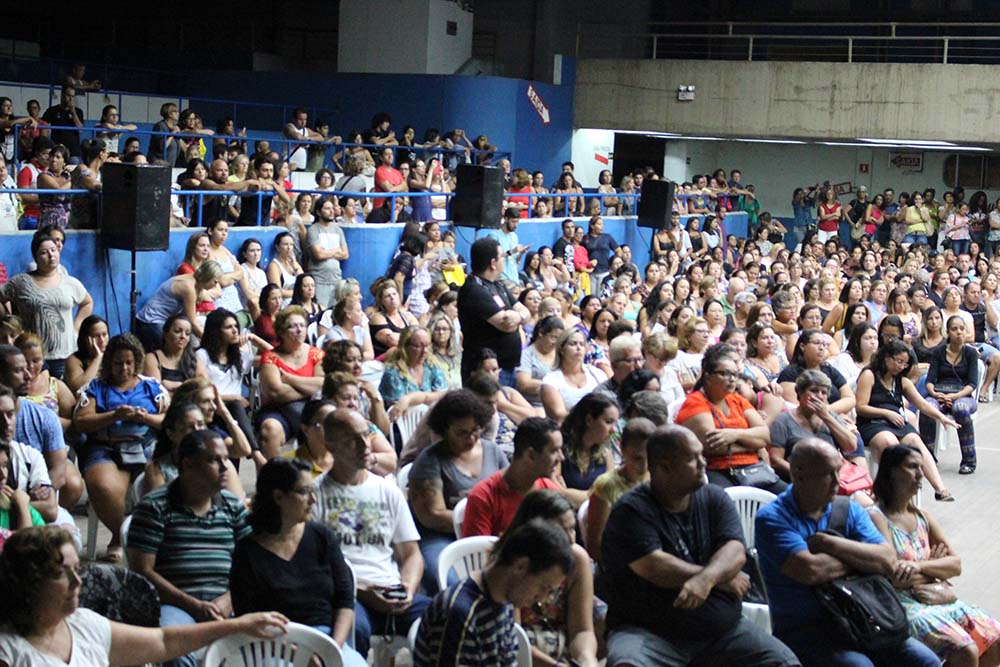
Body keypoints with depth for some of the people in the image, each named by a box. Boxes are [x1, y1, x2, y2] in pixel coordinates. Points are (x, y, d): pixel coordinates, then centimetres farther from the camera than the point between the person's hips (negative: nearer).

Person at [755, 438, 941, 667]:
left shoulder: (849, 510, 11)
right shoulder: (772, 518, -7)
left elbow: (887, 560, -3)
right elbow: (810, 571, -21)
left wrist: (828, 543, -13)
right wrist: (860, 559, -5)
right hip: (802, 629, -5)